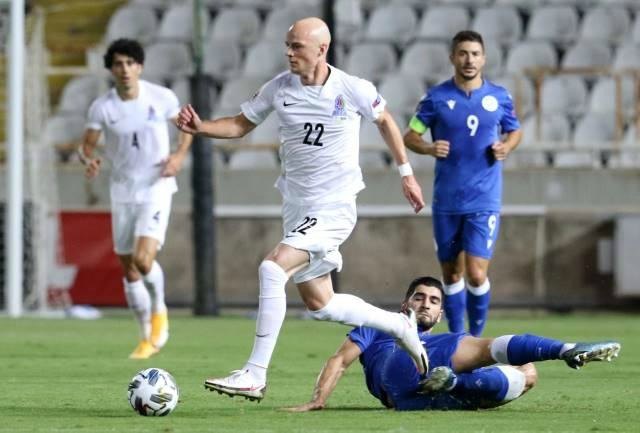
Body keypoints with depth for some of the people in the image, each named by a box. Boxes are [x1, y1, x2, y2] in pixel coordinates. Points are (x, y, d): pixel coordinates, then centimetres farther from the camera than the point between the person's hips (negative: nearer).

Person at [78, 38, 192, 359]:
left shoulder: (161, 98, -8)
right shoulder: (101, 107, -7)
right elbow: (86, 145, -2)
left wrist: (179, 155, -9)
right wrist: (89, 160, -25)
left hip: (156, 189, -3)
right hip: (122, 193, 3)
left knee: (143, 259, -21)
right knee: (128, 269, 7)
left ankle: (158, 309, 9)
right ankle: (147, 338, 23)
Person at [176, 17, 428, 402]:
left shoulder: (354, 90, -11)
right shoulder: (279, 89, -1)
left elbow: (385, 121, 8)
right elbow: (241, 124, 10)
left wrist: (406, 172, 13)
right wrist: (200, 127, -8)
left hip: (335, 208, -6)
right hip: (297, 208, 6)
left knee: (272, 268, -25)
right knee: (318, 304, 13)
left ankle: (255, 375, -24)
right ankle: (399, 326, 37)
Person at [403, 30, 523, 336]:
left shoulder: (499, 97, 2)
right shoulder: (436, 98, -1)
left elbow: (515, 131, 17)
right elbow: (409, 136, 4)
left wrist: (506, 147, -5)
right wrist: (428, 148, -17)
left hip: (484, 200, -1)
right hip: (446, 201, 1)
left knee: (476, 274, -12)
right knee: (451, 274, 10)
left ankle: (476, 337, 7)